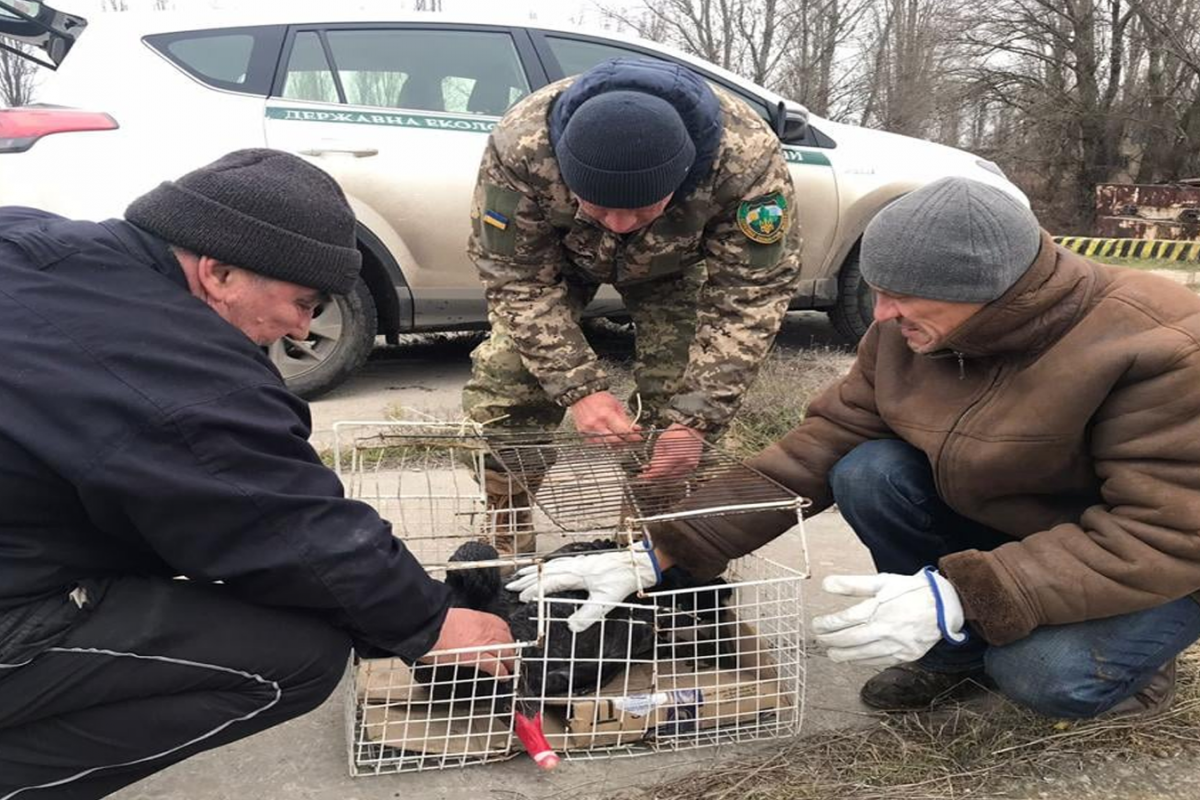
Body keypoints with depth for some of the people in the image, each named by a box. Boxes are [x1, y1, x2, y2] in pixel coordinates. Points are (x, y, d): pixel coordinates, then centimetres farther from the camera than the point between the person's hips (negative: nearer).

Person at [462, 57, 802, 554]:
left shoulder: (747, 157, -41)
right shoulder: (520, 147, -41)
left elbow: (750, 294, -32)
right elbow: (518, 280, -28)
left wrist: (695, 419, -37)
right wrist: (579, 388, -37)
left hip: (675, 263, 0)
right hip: (557, 255, 0)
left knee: (677, 404, -12)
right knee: (503, 388, -10)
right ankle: (504, 546, 10)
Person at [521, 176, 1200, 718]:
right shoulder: (910, 332, -14)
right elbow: (816, 451, -15)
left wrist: (962, 598, -43)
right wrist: (663, 552, -23)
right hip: (1008, 523, 5)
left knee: (1046, 673, -34)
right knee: (869, 474, -21)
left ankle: (1129, 655, 3)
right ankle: (958, 656, 0)